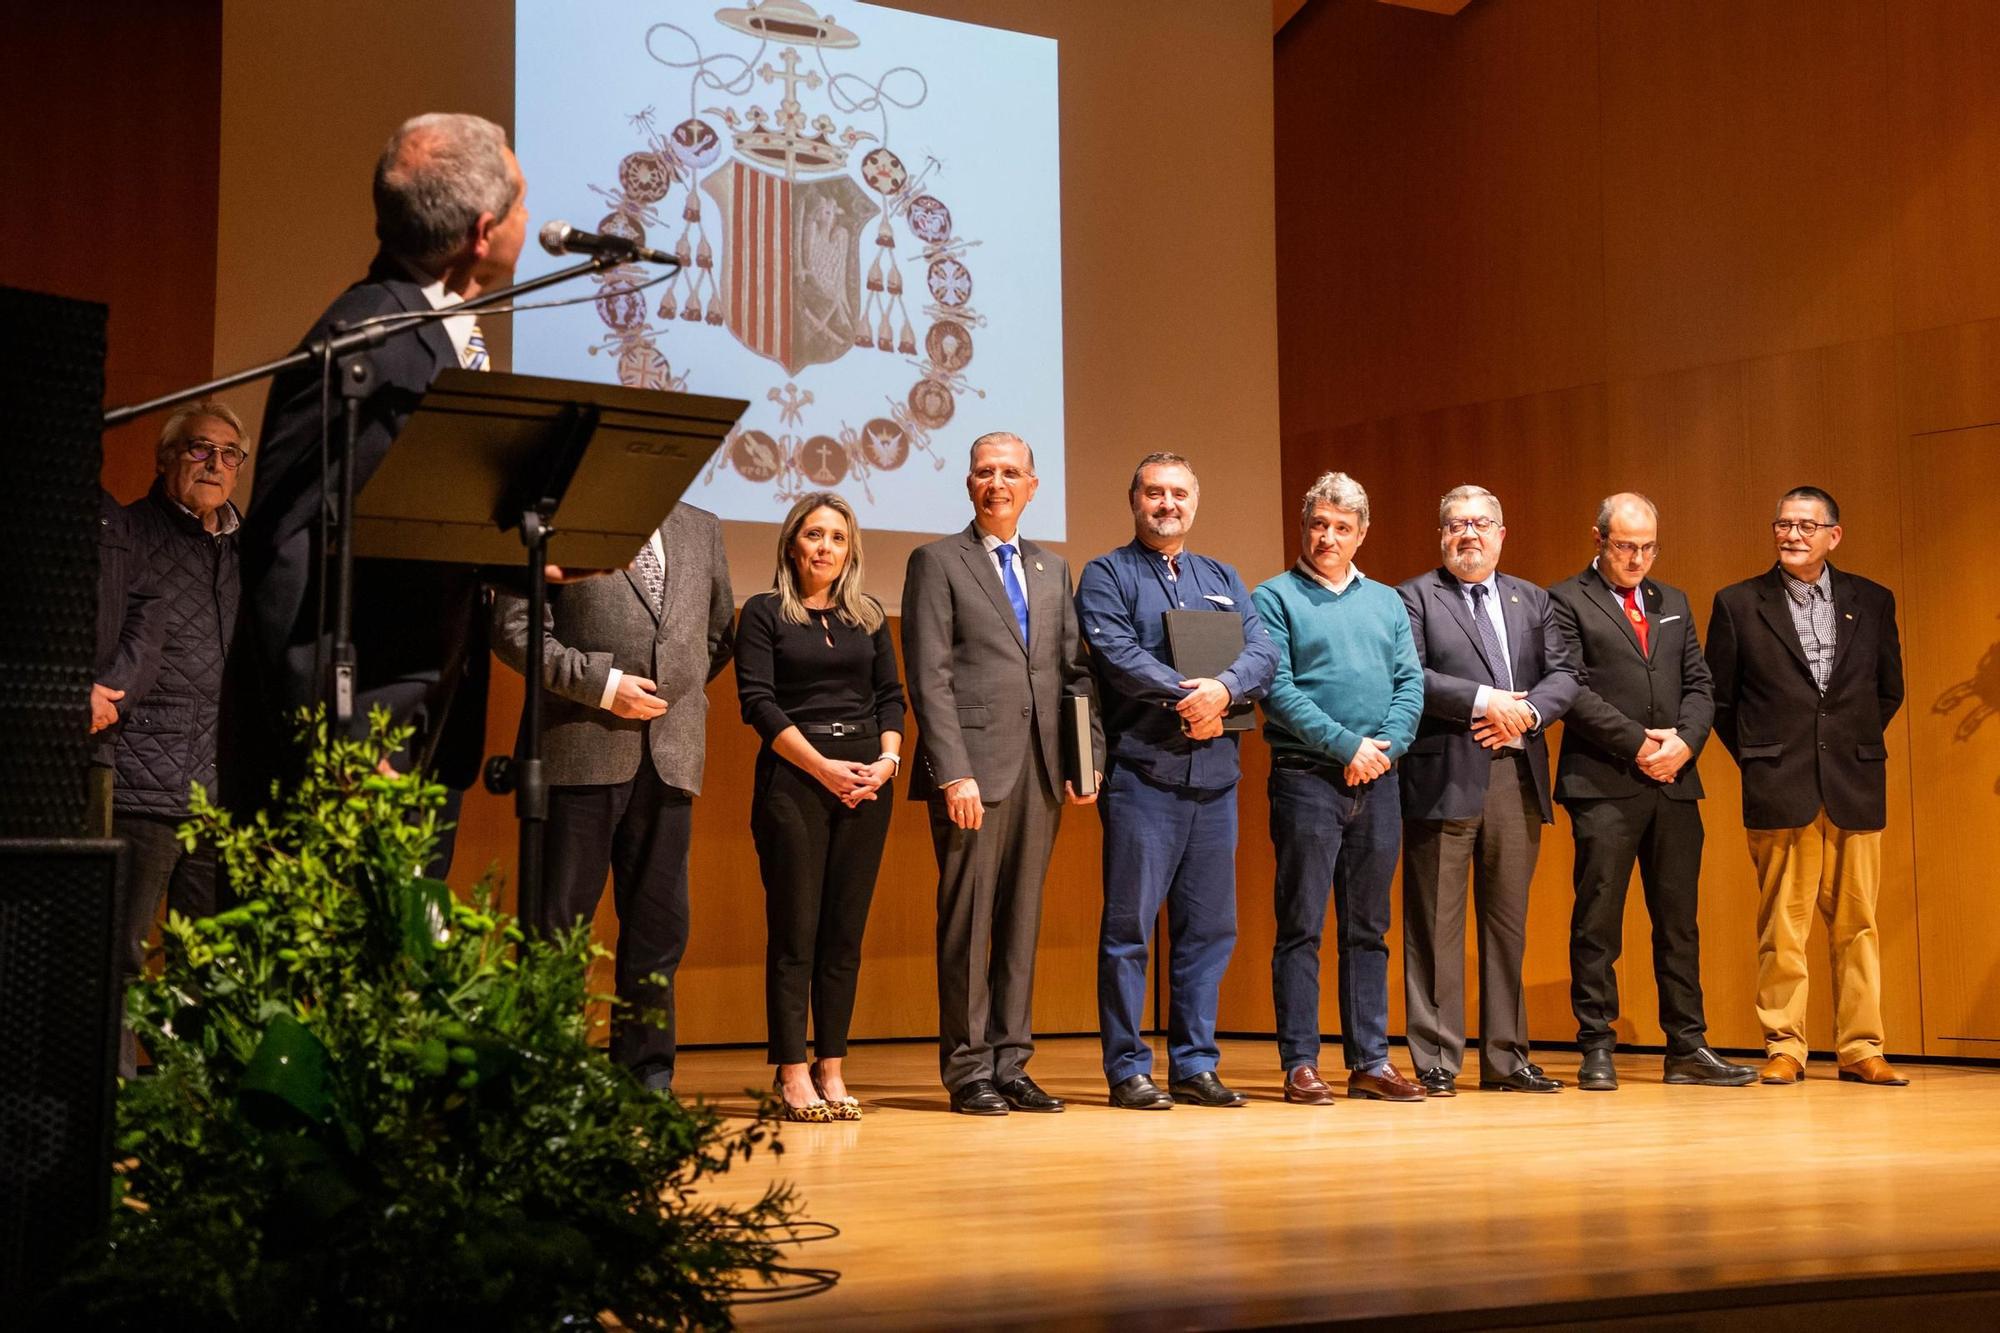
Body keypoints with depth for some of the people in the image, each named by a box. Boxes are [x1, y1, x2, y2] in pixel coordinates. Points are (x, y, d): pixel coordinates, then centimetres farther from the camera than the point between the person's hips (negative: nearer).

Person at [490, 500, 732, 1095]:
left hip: (671, 751, 5)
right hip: (582, 748, -4)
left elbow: (718, 633, 25)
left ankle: (647, 1076, 13)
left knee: (659, 922, 6)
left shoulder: (701, 529, 17)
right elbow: (513, 628, -5)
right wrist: (601, 684, -12)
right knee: (561, 918, -1)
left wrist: (679, 691, 11)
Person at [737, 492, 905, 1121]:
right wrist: (823, 768, -13)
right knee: (795, 931, -4)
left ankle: (832, 1071, 8)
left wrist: (888, 759, -6)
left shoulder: (868, 616, 14)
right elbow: (758, 702, -6)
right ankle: (792, 1075, -1)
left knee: (845, 932, 4)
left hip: (867, 781, 4)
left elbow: (891, 695, 13)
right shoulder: (764, 613, 2)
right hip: (793, 779, -4)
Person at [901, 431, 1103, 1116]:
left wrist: (1089, 758, 3)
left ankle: (1010, 1064, 13)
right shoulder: (936, 562, 2)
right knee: (968, 920, -1)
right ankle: (968, 1069, 6)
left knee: (1022, 921, 7)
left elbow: (1075, 670, 15)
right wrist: (954, 774, -14)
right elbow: (930, 678, -6)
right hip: (974, 766, -5)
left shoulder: (1053, 569, 18)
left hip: (1041, 770, 5)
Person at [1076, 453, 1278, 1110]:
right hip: (1142, 772, -5)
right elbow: (1117, 654, -11)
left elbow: (1264, 651, 5)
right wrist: (1186, 695, -17)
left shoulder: (1223, 580, 19)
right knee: (1129, 924, -4)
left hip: (1214, 774, 5)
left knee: (1210, 925, 6)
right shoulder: (1106, 575, 5)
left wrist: (1223, 688, -15)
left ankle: (1194, 1064, 14)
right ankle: (1127, 1068, 3)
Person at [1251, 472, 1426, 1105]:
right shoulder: (1275, 598, 1)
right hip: (1307, 778, -5)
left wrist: (1385, 746, -9)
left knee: (1368, 928, 8)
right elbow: (1278, 690, -9)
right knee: (1301, 927, -3)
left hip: (1378, 780, 5)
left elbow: (1411, 684, 8)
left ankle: (1370, 1061, 12)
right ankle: (1300, 1064, 0)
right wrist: (1347, 745, -15)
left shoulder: (1386, 601, 16)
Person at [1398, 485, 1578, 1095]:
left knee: (1508, 920, 9)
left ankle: (1505, 1057, 16)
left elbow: (1563, 674, 10)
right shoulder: (1415, 598, 3)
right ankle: (1435, 1061, 2)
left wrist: (1527, 711, -9)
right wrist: (1483, 700, -15)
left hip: (1518, 776, 5)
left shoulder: (1532, 601, 18)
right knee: (1436, 922, -3)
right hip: (1445, 776, -5)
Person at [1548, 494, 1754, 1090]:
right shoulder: (1567, 601, 1)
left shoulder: (1673, 603, 19)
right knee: (1598, 920, -3)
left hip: (1674, 781, 5)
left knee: (1679, 920, 7)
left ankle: (1688, 1047, 12)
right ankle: (1596, 1049, 3)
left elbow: (1699, 683, 14)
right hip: (1603, 784, -5)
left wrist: (1685, 741, -5)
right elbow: (1571, 689, -8)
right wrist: (1637, 743, -12)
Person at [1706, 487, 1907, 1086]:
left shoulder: (1872, 602, 9)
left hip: (1855, 788, 2)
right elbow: (1719, 698, 8)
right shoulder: (1738, 604, 3)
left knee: (1856, 924, 4)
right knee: (1781, 927, -1)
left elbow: (1889, 690, 18)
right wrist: (1758, 761, 6)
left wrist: (1854, 747, 13)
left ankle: (1860, 1050, 11)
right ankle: (1784, 1048, 6)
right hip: (1780, 790, -2)